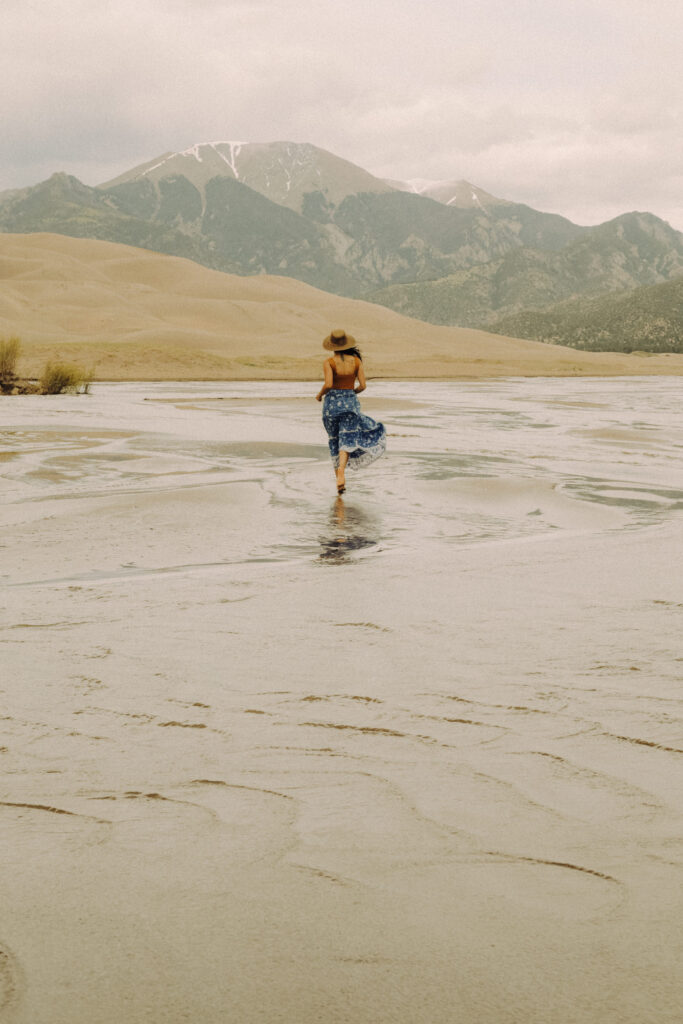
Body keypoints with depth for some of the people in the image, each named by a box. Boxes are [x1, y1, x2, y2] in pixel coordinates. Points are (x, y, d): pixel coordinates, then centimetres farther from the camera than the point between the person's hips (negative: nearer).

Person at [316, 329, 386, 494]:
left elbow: (328, 384, -21)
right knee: (346, 440, -6)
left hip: (332, 402, -1)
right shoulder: (356, 360, 0)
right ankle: (341, 471, -31)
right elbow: (362, 385, -3)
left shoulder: (329, 362, -9)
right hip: (351, 402, 1)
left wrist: (320, 394, -1)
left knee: (334, 441, 14)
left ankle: (338, 474, 19)